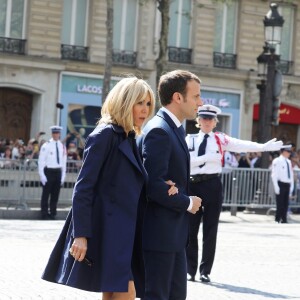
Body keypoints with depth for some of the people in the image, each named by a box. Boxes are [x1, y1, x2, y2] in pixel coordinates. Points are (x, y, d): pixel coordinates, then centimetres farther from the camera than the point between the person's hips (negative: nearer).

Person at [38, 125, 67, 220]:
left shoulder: (62, 146, 9)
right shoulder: (46, 145, -5)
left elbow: (64, 162, 14)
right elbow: (41, 161, -5)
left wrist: (63, 176, 9)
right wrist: (42, 175, -10)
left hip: (58, 172, 4)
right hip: (48, 171, -4)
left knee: (55, 194, 7)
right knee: (46, 194, 0)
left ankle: (52, 213, 15)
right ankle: (44, 214, 6)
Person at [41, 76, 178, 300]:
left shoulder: (131, 138, 16)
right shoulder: (105, 135, -9)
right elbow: (84, 187, -14)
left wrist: (162, 188, -3)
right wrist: (81, 234, -20)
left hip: (124, 231, 9)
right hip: (106, 228, -9)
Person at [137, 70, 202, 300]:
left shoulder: (173, 129, 14)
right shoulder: (159, 131, -17)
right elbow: (154, 185, -25)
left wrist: (188, 201, 7)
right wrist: (187, 203, -14)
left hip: (173, 233, 10)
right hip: (159, 234, -10)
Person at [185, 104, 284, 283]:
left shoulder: (221, 139, 6)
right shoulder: (190, 139, 5)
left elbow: (242, 145, -7)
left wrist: (264, 147, -19)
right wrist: (206, 157, -17)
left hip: (213, 186, 0)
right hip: (193, 185, 0)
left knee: (210, 230, 4)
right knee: (191, 230, 4)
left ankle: (205, 271, 11)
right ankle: (190, 270, 13)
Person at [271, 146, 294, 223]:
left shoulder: (288, 162, 15)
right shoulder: (277, 161, -5)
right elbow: (274, 174, -9)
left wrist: (291, 186, 14)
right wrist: (276, 186, -15)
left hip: (287, 185, 6)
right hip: (281, 184, -6)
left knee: (286, 203, 6)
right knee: (280, 203, -6)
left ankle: (284, 220, 12)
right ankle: (277, 220, 1)